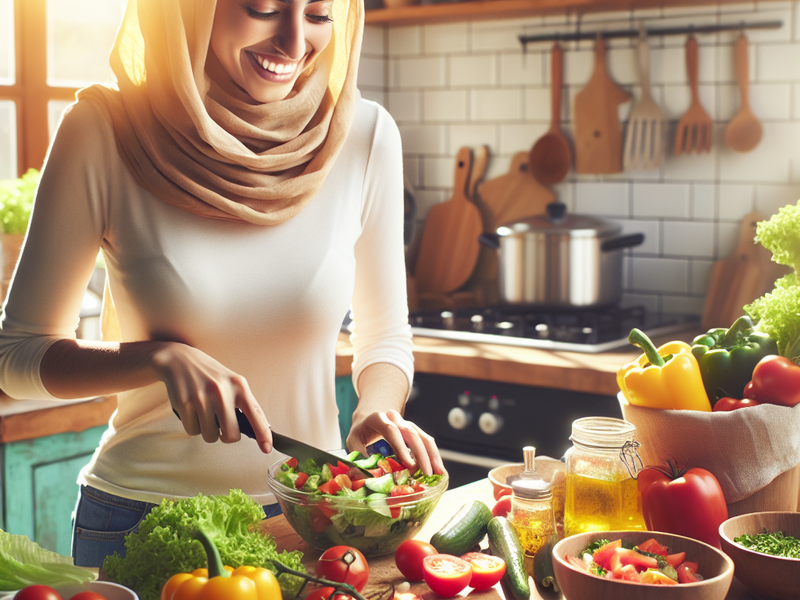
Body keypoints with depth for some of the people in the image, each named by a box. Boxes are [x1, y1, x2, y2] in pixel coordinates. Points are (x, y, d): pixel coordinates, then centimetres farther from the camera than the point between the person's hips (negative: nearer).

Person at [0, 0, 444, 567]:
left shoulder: (365, 135, -8)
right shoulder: (104, 132, -14)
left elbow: (384, 336, 4)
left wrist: (377, 413, -16)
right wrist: (161, 358, -22)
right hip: (139, 521, -2)